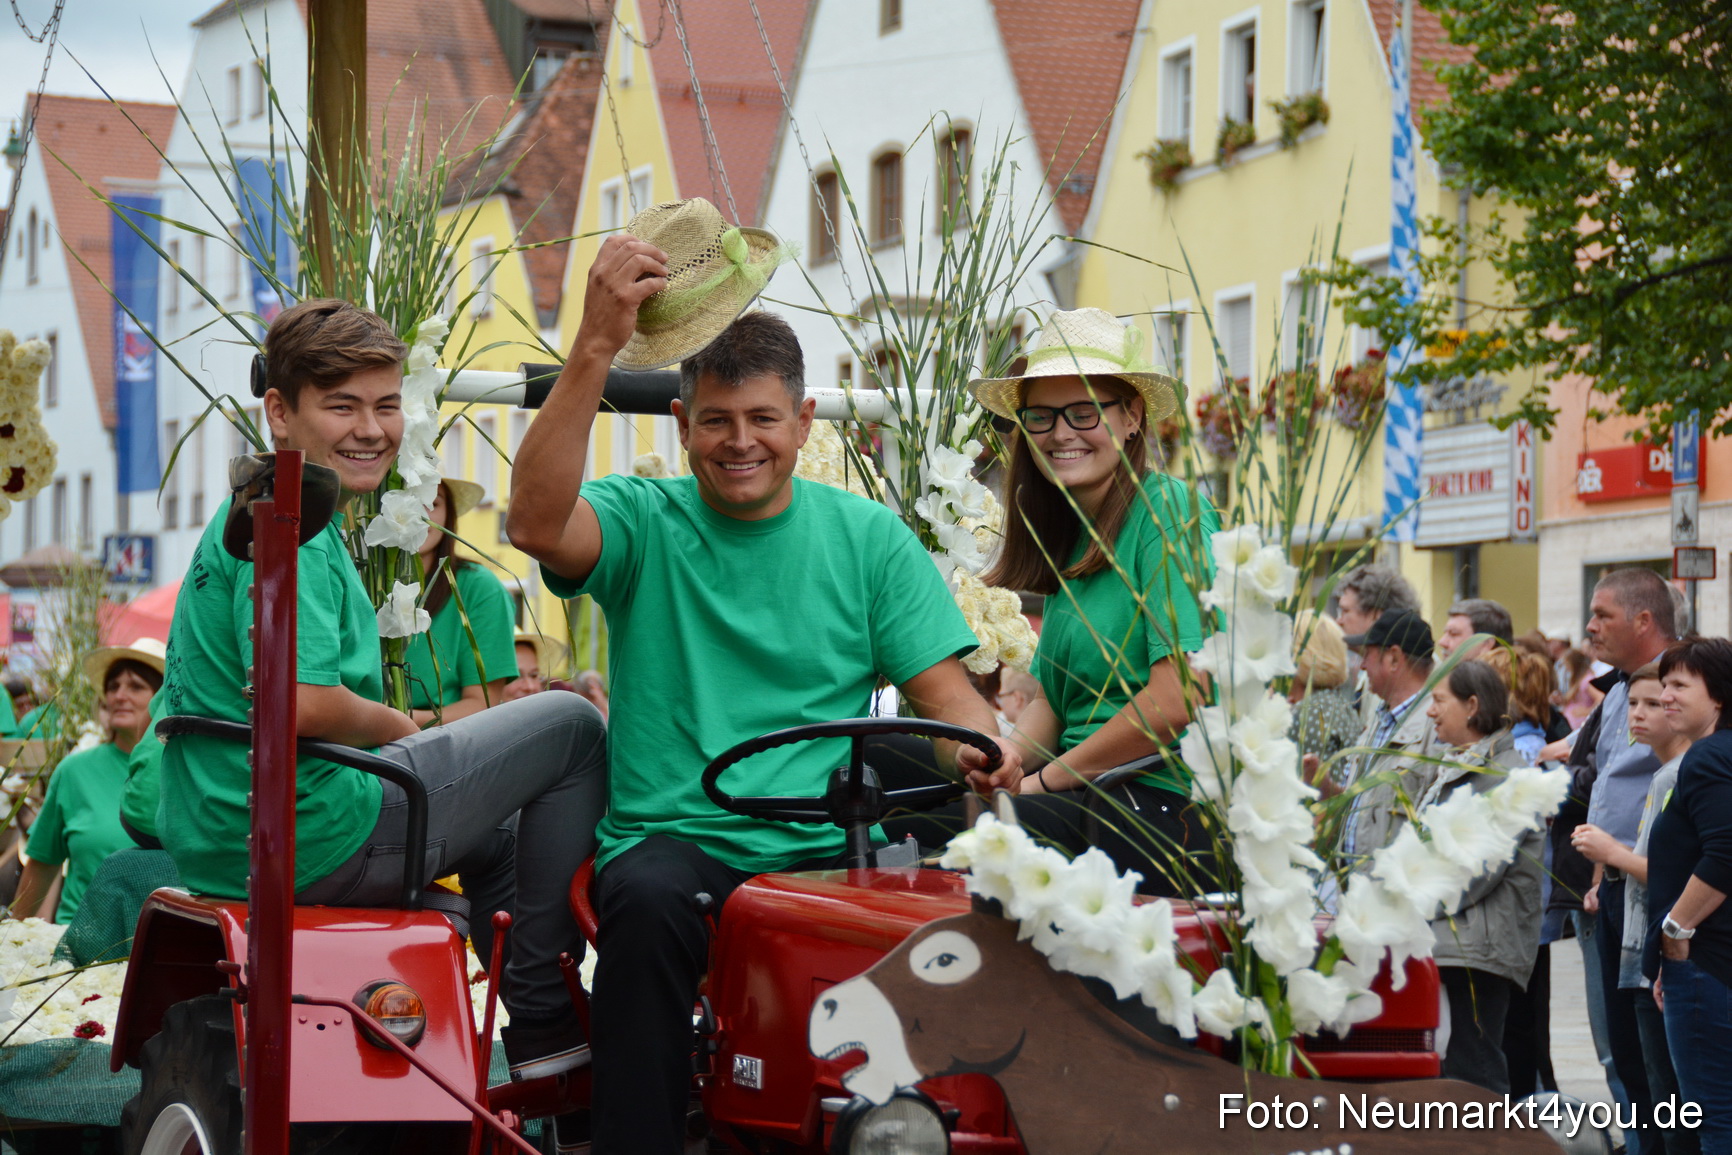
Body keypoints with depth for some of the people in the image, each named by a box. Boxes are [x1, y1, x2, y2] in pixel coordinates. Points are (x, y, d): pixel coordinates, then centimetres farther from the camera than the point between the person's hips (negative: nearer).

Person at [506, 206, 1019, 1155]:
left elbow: (944, 693, 9)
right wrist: (596, 346, -23)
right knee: (649, 901, -36)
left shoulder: (869, 539, 13)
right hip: (670, 837, -1)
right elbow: (537, 524, -16)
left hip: (826, 852, 2)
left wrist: (979, 747, -16)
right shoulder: (643, 522, 6)